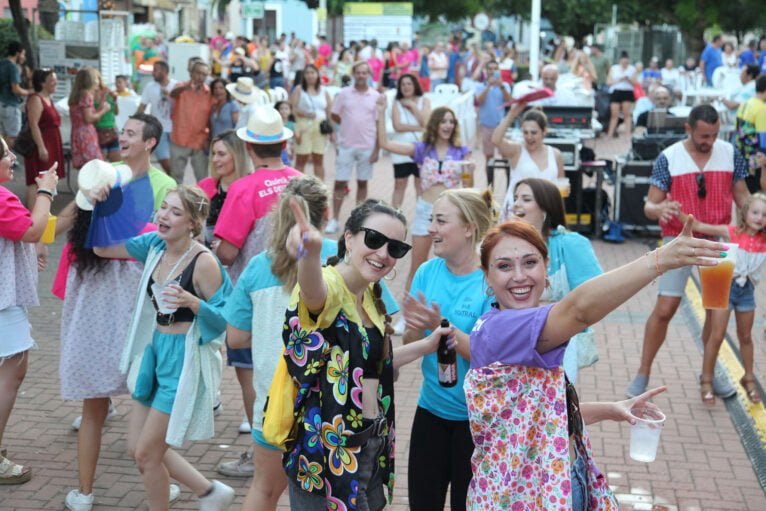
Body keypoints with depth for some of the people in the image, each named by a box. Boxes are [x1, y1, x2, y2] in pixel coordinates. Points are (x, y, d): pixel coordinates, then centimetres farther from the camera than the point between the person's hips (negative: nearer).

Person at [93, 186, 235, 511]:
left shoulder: (203, 262, -19)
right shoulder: (154, 245, 1)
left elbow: (224, 317, -16)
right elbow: (102, 248, 8)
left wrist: (191, 302, -32)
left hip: (184, 360, -8)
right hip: (155, 350, 8)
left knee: (146, 454, 1)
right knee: (137, 447, 15)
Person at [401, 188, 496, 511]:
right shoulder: (427, 273, -1)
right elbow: (409, 348, 0)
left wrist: (441, 326, -32)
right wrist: (416, 327, -21)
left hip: (474, 416, -4)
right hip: (431, 410, 5)